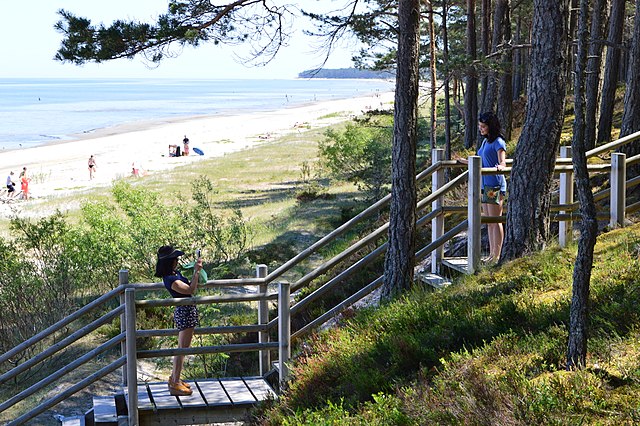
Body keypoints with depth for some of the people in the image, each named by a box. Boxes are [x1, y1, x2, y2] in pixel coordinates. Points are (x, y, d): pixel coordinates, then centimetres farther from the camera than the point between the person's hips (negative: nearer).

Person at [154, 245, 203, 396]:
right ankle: (175, 384, 3)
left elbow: (190, 287, 18)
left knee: (182, 348, 20)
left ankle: (174, 378, 30)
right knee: (182, 349, -3)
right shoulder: (171, 279, -23)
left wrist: (196, 269, 7)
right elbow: (191, 290, -23)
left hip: (186, 311, 10)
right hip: (185, 313, -10)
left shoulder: (175, 273, 8)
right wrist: (196, 272, -20)